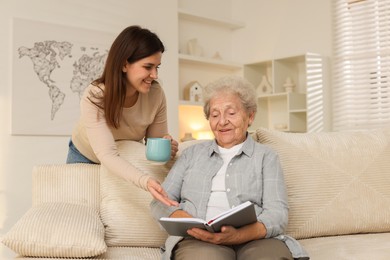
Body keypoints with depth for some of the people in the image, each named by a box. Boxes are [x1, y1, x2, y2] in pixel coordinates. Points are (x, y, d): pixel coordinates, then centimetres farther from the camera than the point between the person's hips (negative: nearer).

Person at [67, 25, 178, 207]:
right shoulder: (94, 97, -35)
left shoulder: (156, 94, -26)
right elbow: (107, 155, -45)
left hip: (128, 161, 2)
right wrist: (144, 181, -62)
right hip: (86, 157, -2)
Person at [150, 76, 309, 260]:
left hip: (254, 239, 0)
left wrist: (237, 235, -20)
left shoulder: (266, 156, 14)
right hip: (198, 240, 0)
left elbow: (277, 213, 0)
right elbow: (160, 202, 13)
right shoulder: (192, 153, 20)